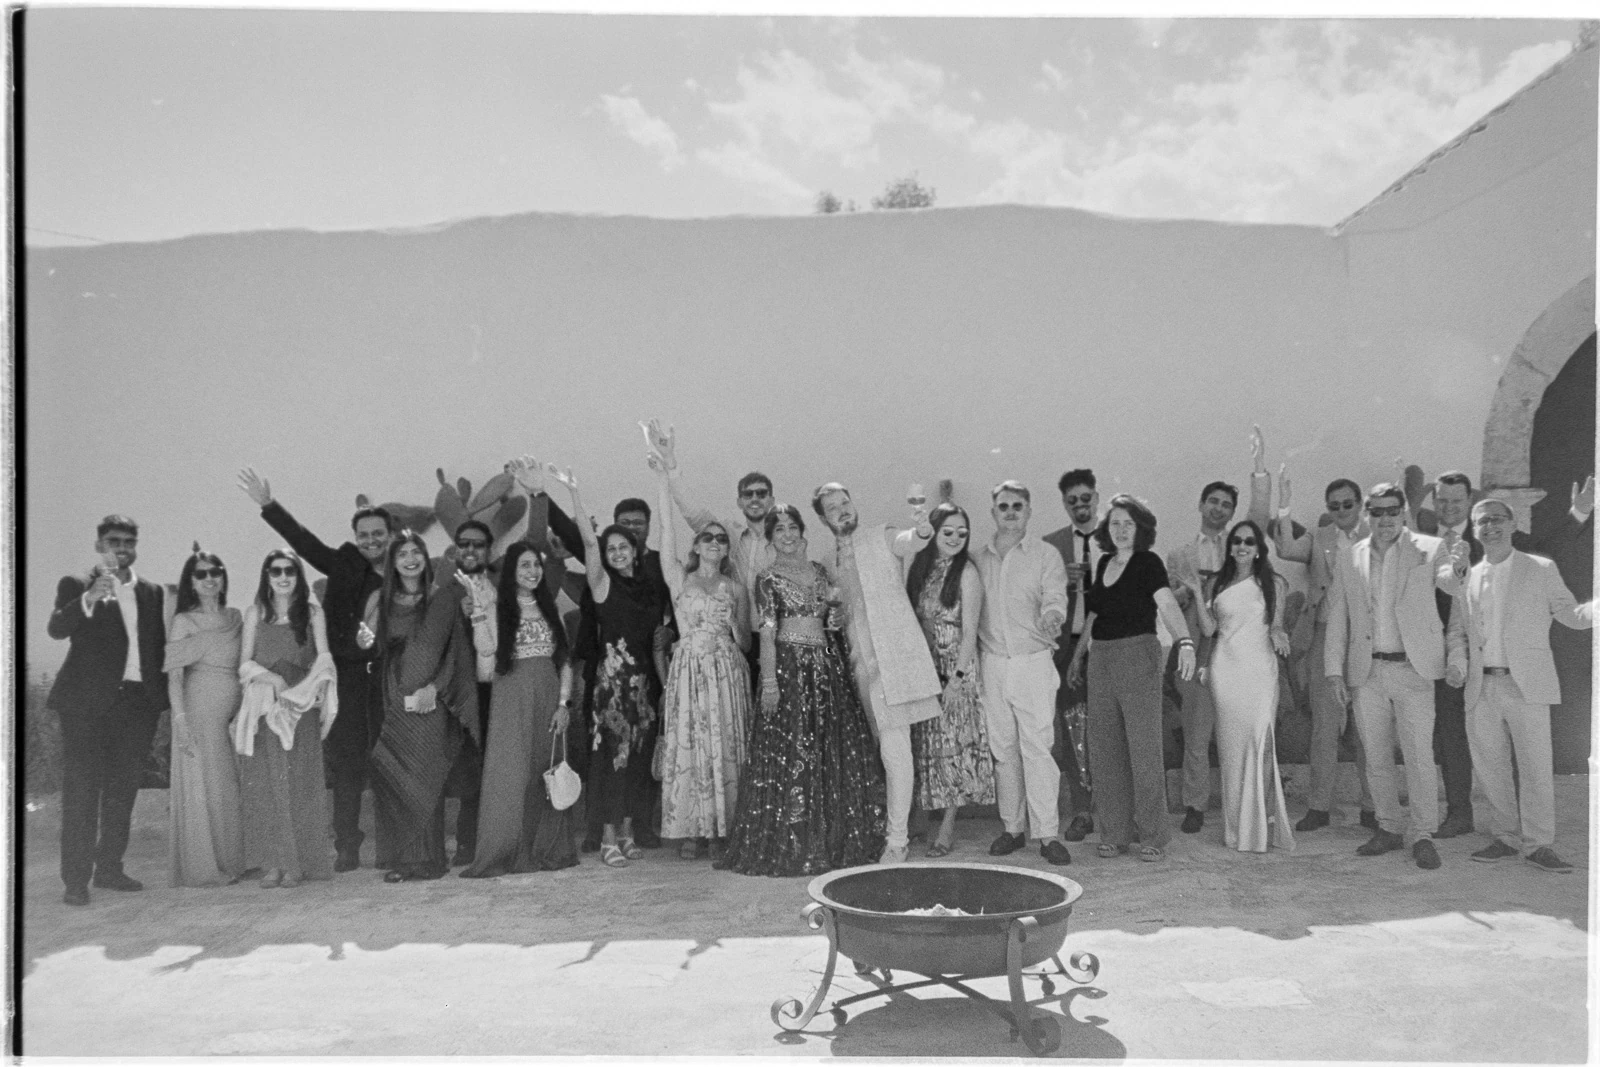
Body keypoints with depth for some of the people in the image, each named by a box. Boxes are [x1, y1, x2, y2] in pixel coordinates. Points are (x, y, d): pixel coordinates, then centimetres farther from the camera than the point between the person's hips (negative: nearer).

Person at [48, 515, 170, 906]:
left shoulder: (151, 592, 14)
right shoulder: (77, 585, 2)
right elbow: (56, 629, -14)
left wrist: (162, 694, 6)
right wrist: (89, 599, -31)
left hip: (138, 701, 4)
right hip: (87, 701, -4)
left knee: (123, 789, 9)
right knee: (81, 789, -5)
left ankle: (109, 868, 19)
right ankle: (76, 880, -3)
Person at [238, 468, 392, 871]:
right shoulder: (345, 566, 2)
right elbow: (302, 539, -5)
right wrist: (269, 506, -15)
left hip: (387, 677, 1)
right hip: (346, 676, -1)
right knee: (346, 763, 1)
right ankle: (346, 848, 6)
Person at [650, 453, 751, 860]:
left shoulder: (735, 589, 12)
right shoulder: (680, 580, 7)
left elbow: (746, 643, 15)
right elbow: (668, 533, -5)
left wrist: (734, 624, -7)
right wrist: (663, 483, -12)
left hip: (728, 671, 1)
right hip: (689, 669, -1)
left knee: (726, 748, -2)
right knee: (688, 747, -4)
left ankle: (721, 831, 4)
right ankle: (692, 830, 3)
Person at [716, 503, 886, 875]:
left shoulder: (819, 571, 13)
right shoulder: (768, 579, -2)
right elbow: (767, 632, -7)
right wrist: (769, 682, -14)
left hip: (828, 665, 5)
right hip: (789, 666, -5)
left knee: (837, 751, 5)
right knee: (791, 753, -4)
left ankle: (835, 839, 15)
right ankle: (791, 844, 4)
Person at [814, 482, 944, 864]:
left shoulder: (881, 538, 3)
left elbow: (910, 543, -19)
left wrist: (922, 531, -39)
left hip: (893, 657, -5)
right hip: (860, 663, 5)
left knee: (894, 749, -10)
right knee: (877, 748, 11)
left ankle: (897, 839, -6)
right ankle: (885, 825, 23)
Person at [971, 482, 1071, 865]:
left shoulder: (1046, 556, 2)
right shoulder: (978, 559, 11)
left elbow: (1055, 599, -9)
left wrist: (1052, 616, -32)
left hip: (1034, 661, -3)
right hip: (992, 663, 3)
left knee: (1037, 746, -8)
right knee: (1002, 747, 7)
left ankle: (1047, 833, -4)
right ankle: (1012, 828, 17)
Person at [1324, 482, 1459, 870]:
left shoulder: (1428, 549, 2)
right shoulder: (1349, 560, 8)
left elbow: (1454, 585, -8)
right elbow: (1337, 619, 9)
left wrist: (1459, 569, -29)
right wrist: (1334, 670, 5)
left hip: (1412, 668, -3)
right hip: (1366, 671, 3)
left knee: (1419, 755, -3)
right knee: (1376, 757, 10)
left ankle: (1423, 835, 7)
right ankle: (1388, 829, 22)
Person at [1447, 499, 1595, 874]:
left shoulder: (1541, 569, 4)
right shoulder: (1467, 578, 12)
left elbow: (1570, 614, 2)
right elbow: (1457, 630, 16)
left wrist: (1594, 610, -19)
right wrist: (1457, 663, -2)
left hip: (1526, 684, -3)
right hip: (1482, 687, 3)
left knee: (1535, 765, -2)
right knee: (1490, 766, 7)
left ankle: (1538, 843, 9)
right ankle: (1506, 837, 20)